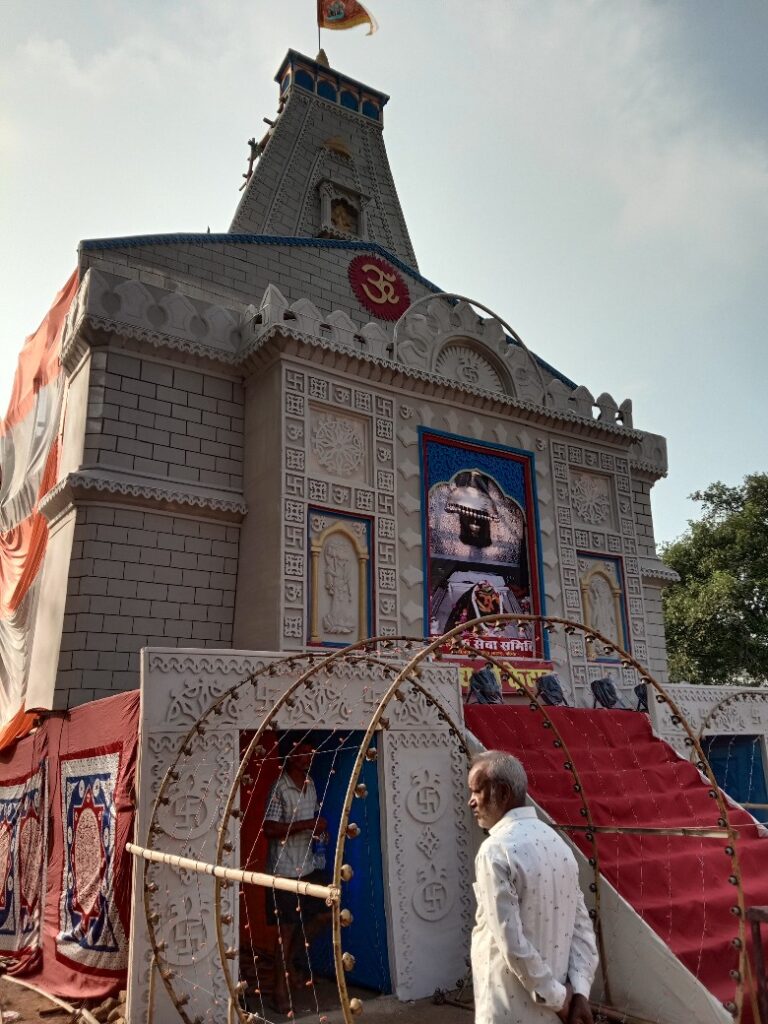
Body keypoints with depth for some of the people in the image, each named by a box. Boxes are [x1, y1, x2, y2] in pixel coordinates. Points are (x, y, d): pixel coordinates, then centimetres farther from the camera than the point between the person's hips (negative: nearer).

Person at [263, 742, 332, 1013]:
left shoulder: (311, 784, 6)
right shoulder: (279, 789, -18)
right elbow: (270, 829, -24)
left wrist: (320, 826, 2)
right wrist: (308, 825, -25)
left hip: (311, 863, 8)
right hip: (286, 868, -8)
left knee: (324, 914, 10)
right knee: (287, 929, 2)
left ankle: (290, 959, 29)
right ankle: (280, 988, 18)